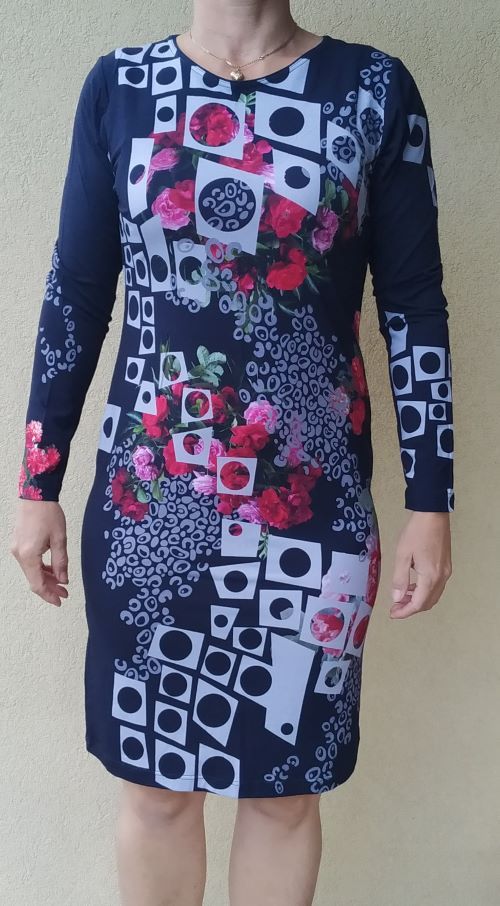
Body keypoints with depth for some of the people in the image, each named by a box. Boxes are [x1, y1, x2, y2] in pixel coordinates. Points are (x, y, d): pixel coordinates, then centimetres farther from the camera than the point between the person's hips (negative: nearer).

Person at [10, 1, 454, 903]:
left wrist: (430, 500, -1)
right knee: (154, 781, 15)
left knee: (285, 786, 13)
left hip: (312, 508, 0)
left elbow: (413, 304, 1)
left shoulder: (375, 91, 0)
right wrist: (38, 484, 5)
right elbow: (74, 294, 5)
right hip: (143, 502, 1)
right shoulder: (118, 86, 3)